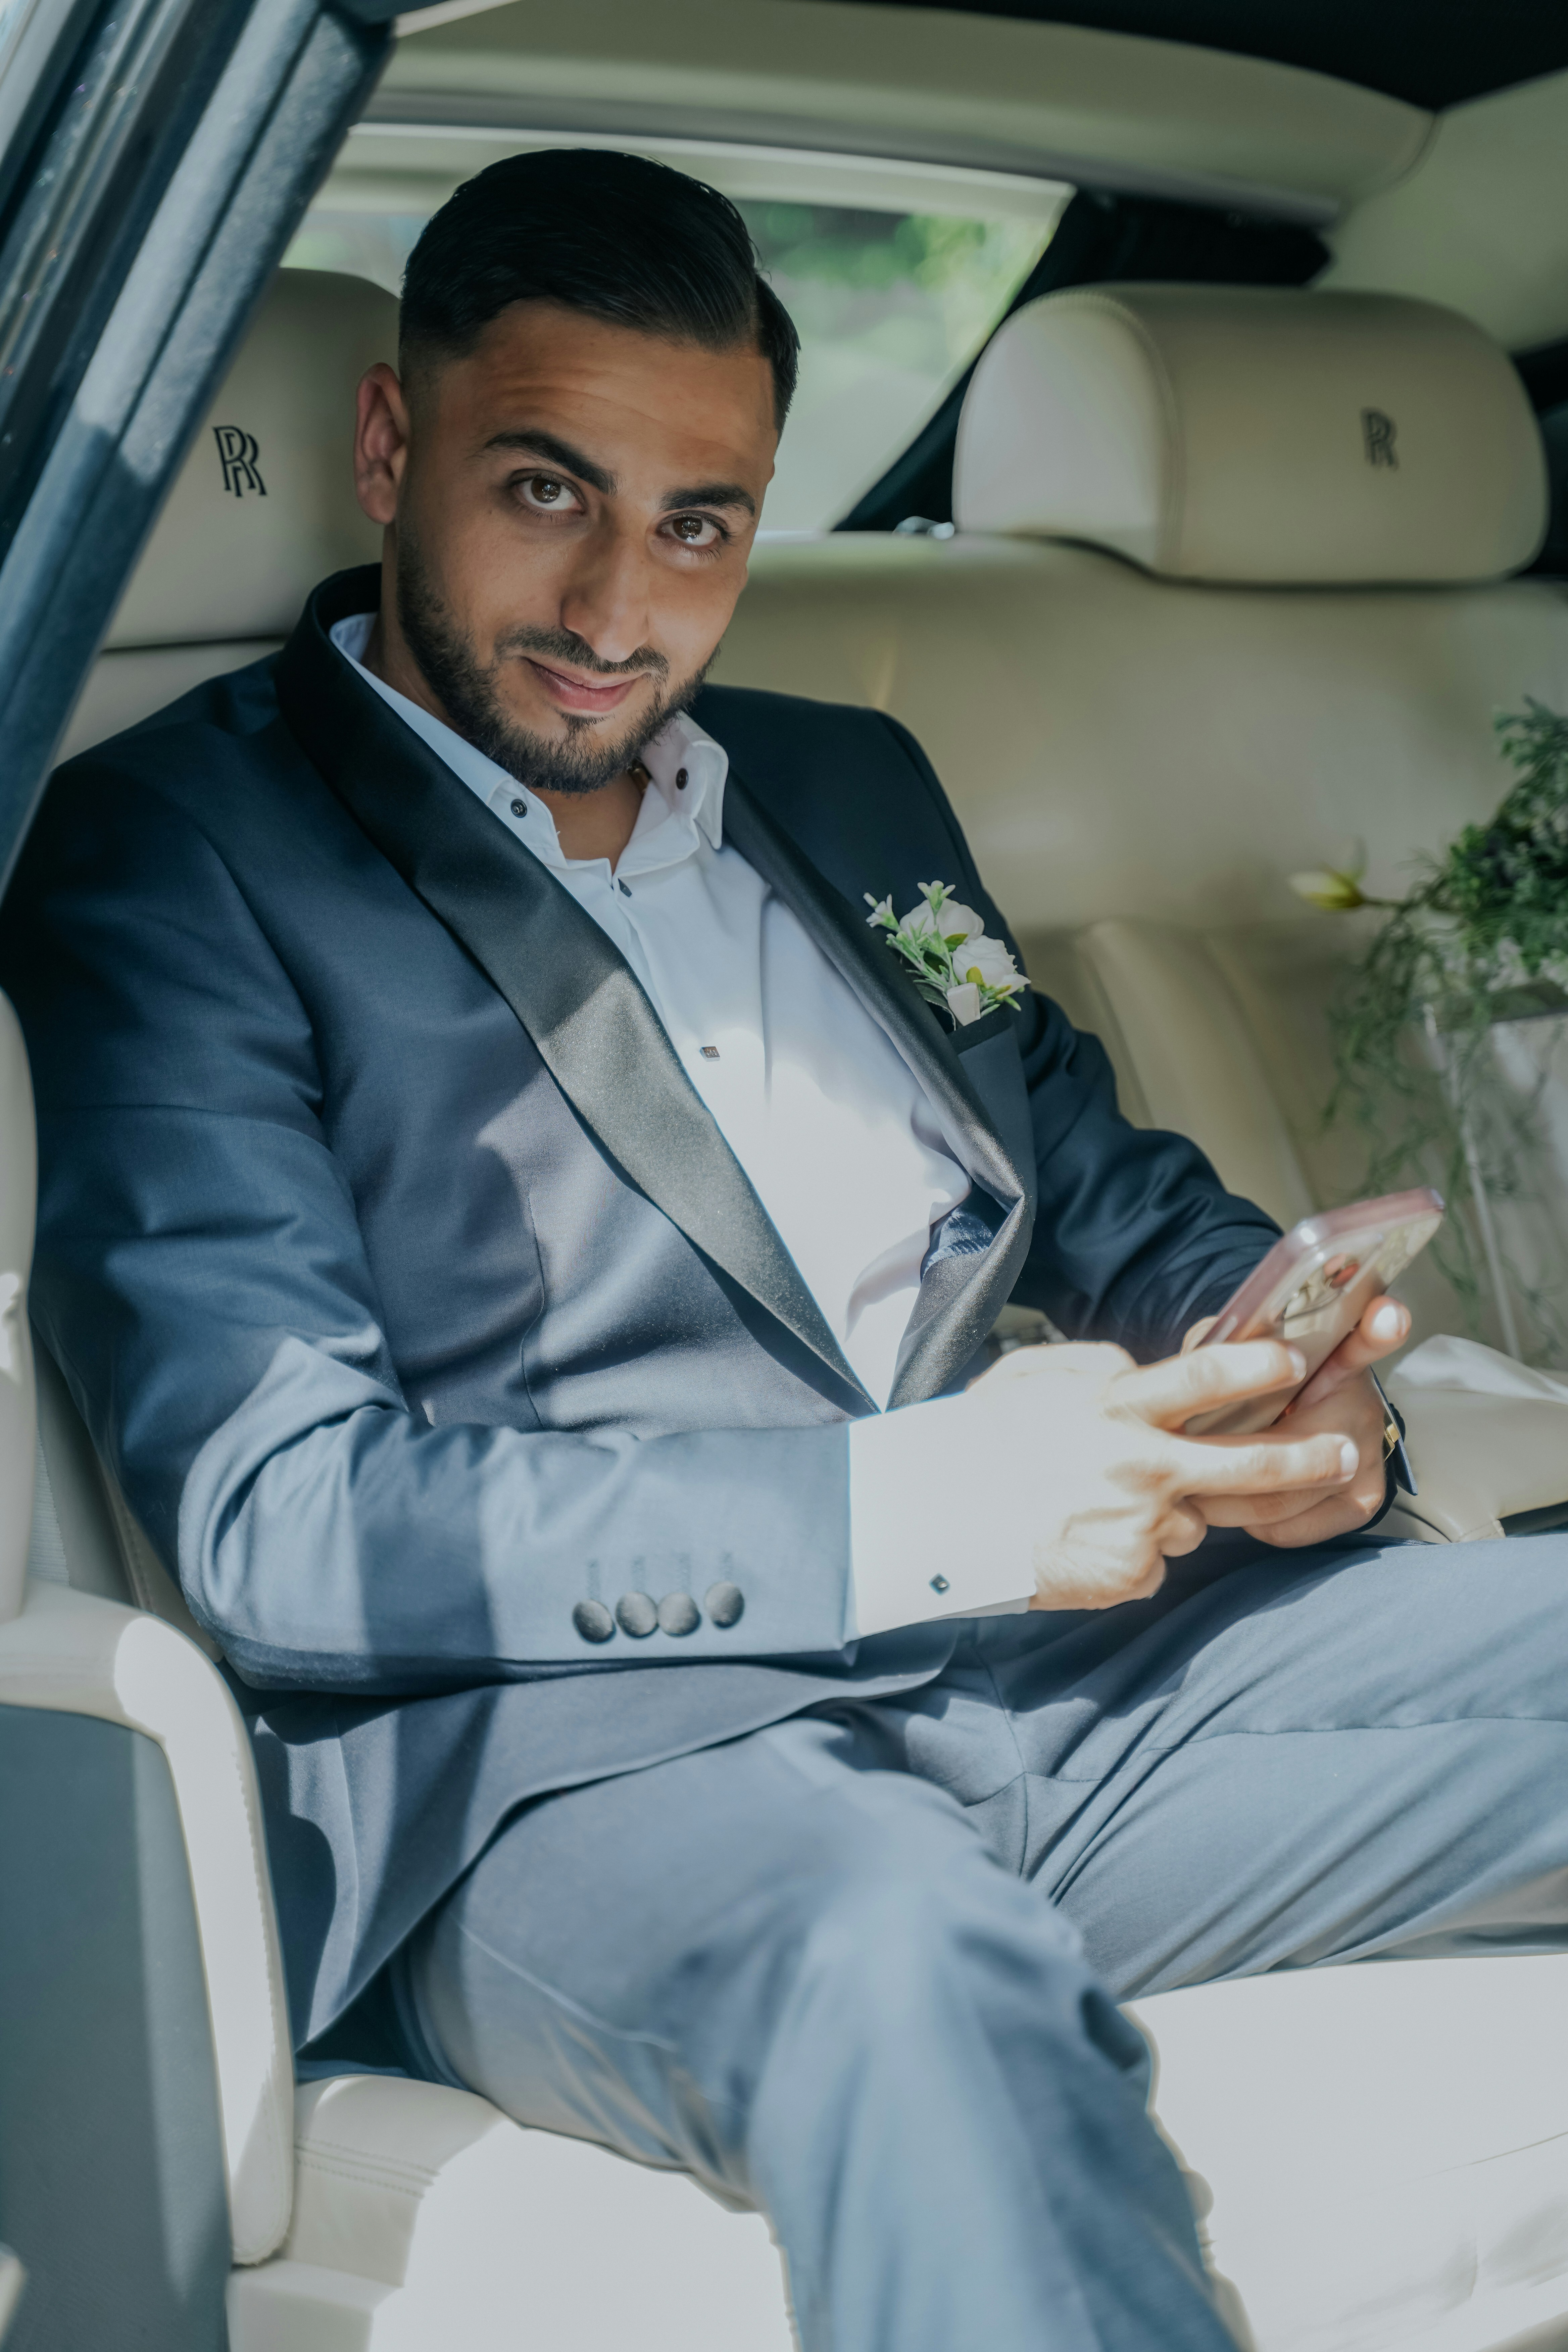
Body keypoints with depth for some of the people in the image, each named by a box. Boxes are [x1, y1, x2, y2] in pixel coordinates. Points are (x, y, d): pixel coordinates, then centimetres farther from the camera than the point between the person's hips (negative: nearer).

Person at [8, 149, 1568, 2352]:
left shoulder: (854, 788, 23)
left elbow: (1101, 1181, 26)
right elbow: (279, 1514, -8)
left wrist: (1271, 1370, 0)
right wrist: (902, 1509, -17)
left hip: (1071, 1660, 7)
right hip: (567, 1756, -6)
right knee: (908, 1957, -41)